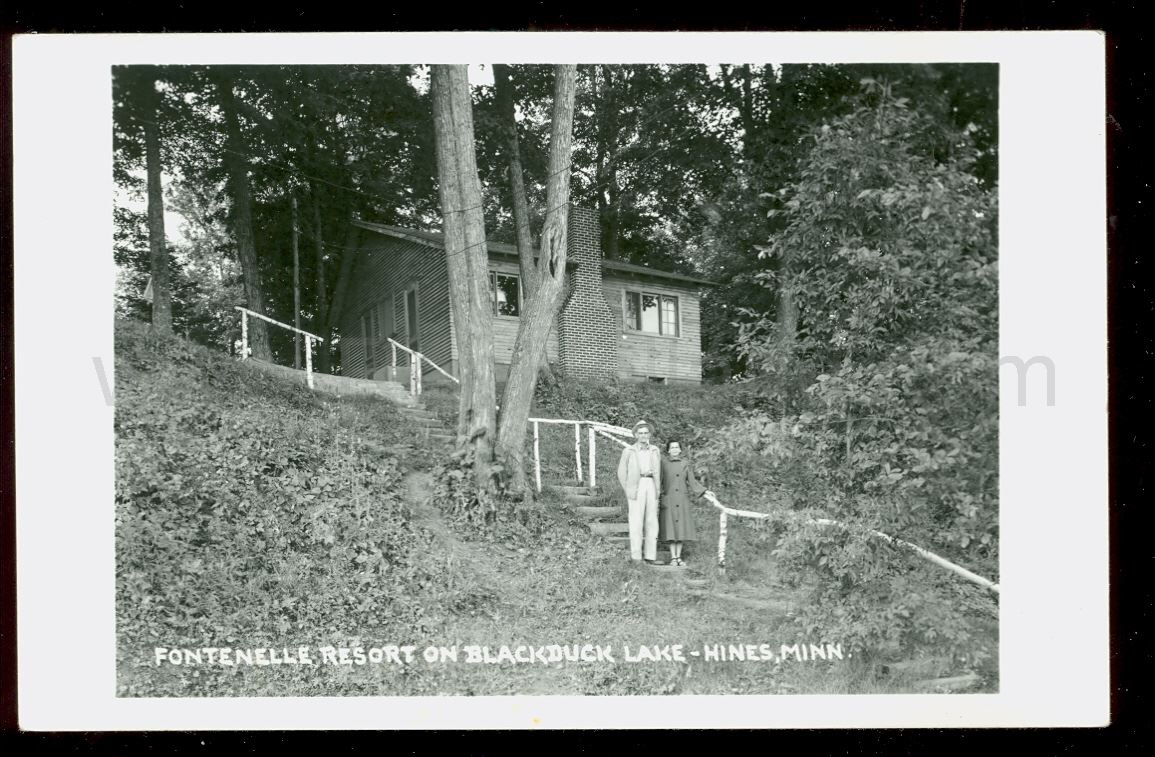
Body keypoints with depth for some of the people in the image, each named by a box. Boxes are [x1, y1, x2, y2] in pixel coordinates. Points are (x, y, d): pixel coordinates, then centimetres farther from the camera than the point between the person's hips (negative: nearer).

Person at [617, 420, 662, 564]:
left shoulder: (655, 451, 14)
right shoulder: (628, 451, 4)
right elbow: (622, 473, 6)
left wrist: (658, 490, 10)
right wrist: (627, 492, -1)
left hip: (651, 486, 3)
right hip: (636, 486, -3)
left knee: (652, 520, 1)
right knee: (636, 521, -8)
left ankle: (650, 556, 4)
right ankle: (636, 556, -5)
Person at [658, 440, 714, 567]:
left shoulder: (685, 464, 6)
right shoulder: (663, 463, 1)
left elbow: (692, 481, 7)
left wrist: (705, 491, -2)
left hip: (682, 500, 2)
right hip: (668, 500, -2)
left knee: (681, 528, 1)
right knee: (670, 529, -3)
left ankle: (679, 557, 9)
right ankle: (673, 557, 3)